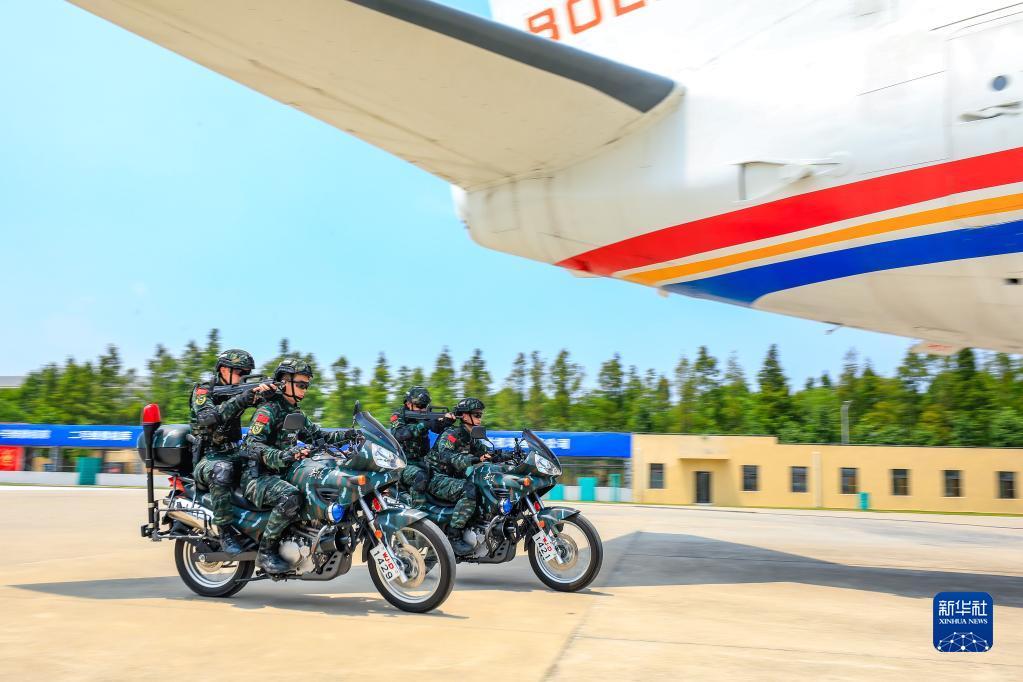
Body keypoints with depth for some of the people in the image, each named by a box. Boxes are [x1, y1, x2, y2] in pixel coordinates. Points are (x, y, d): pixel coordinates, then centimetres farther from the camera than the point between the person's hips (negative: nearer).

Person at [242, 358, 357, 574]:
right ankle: (266, 552, -24)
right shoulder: (268, 410, -11)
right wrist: (283, 456, -40)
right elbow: (253, 445, -24)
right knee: (291, 496, -36)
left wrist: (346, 434, 2)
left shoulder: (295, 413, 18)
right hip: (258, 476, -9)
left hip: (282, 474, 9)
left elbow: (316, 434, 18)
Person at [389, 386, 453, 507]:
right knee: (420, 477, -32)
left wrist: (447, 421, -30)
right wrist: (423, 425, -35)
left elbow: (439, 428, -7)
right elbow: (397, 434, -28)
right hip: (402, 462, -6)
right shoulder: (399, 415, -7)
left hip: (421, 461, 6)